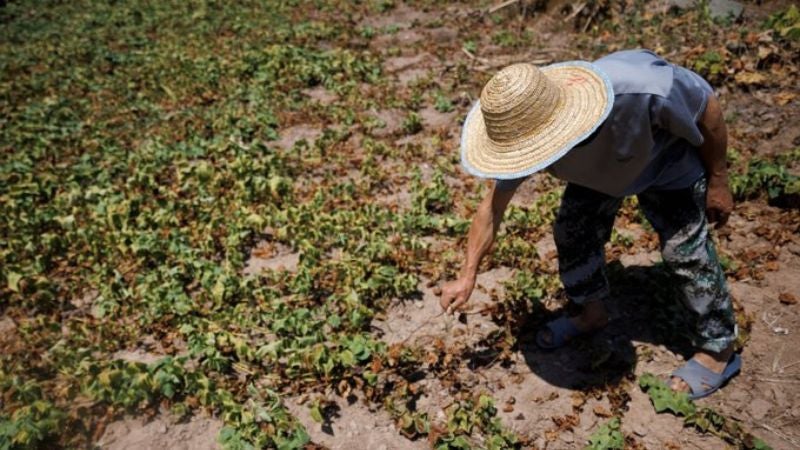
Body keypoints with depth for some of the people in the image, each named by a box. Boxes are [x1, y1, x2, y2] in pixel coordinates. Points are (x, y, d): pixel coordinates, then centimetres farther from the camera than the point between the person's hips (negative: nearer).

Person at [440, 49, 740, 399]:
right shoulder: (525, 128, -32)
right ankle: (592, 313, 27)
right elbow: (493, 205, -19)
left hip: (667, 164, -3)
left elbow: (708, 105, -24)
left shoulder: (643, 88, -47)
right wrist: (467, 275, -17)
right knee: (572, 231, 0)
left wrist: (717, 181, -14)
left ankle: (718, 350, 14)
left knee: (686, 249, -6)